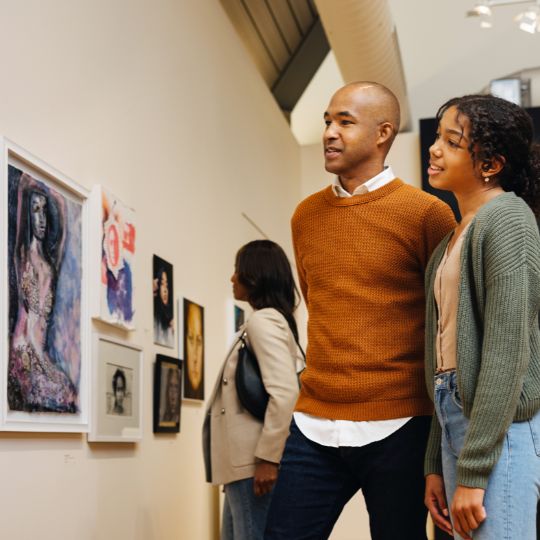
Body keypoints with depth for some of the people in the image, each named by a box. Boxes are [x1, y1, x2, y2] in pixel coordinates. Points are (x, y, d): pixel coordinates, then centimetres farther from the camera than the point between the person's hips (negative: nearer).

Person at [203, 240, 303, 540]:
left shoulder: (262, 321, -11)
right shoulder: (272, 320, 19)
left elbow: (285, 392, -22)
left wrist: (268, 457, -21)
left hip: (256, 463, -10)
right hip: (245, 461, 10)